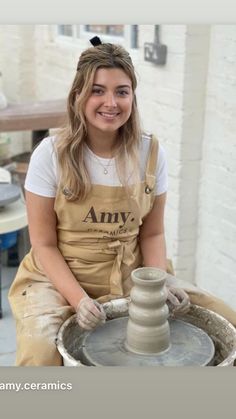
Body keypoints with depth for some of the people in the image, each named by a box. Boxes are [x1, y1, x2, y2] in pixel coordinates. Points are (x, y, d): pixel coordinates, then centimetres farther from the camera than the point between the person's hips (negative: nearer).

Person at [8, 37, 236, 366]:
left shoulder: (151, 154, -6)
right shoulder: (51, 155, -13)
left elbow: (152, 233, 4)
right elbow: (44, 244, -9)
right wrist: (78, 299, -22)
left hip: (128, 278, 3)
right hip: (59, 278, -2)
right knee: (41, 350, -28)